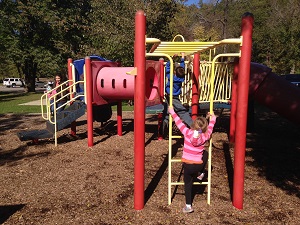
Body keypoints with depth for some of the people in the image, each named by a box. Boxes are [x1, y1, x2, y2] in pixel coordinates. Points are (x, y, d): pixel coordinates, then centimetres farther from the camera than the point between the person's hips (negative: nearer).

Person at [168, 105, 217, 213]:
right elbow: (210, 127, 13)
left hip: (187, 165, -1)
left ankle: (188, 206, 17)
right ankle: (201, 174, 36)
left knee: (188, 183, 18)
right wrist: (212, 117, 31)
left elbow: (179, 122, -2)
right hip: (199, 165, 1)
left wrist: (172, 111, 12)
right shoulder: (205, 136, -6)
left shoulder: (188, 133, -12)